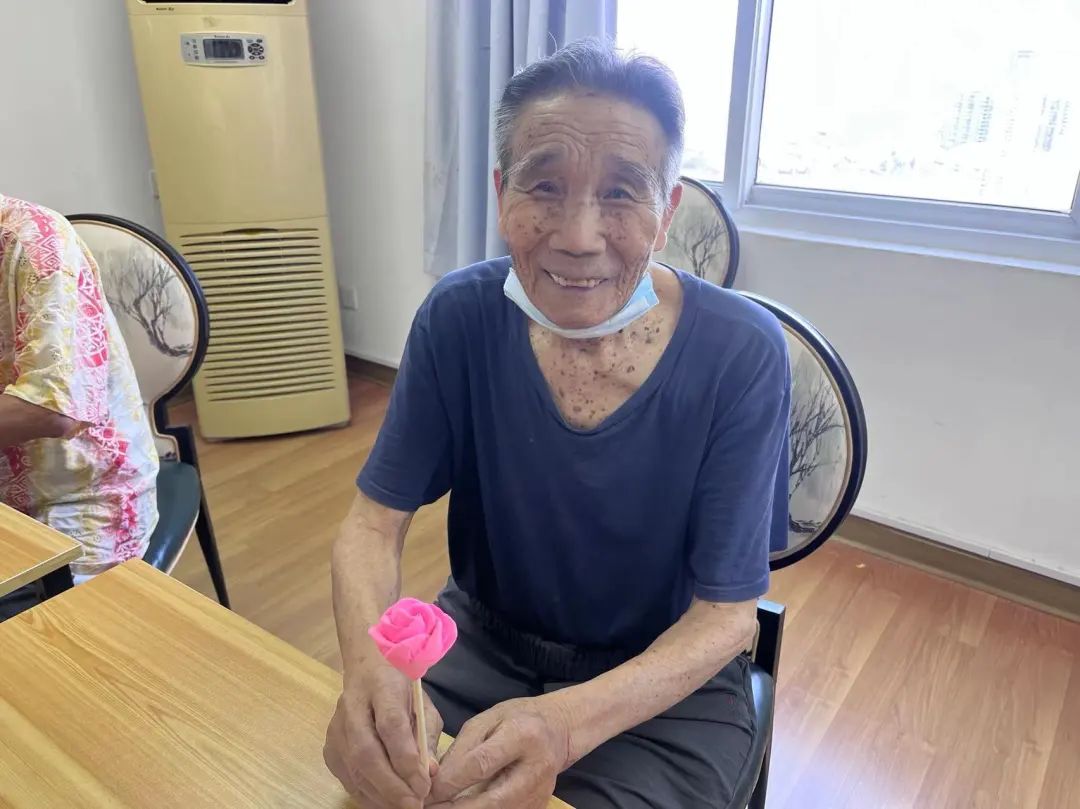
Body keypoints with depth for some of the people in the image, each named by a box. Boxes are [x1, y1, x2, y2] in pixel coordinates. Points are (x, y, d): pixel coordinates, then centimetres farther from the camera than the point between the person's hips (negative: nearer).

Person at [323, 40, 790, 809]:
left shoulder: (740, 355, -21)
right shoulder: (460, 318, -15)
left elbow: (726, 615, -17)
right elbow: (375, 521, -10)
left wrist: (566, 723, -34)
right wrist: (368, 661, -32)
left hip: (667, 682, -1)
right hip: (485, 637, 2)